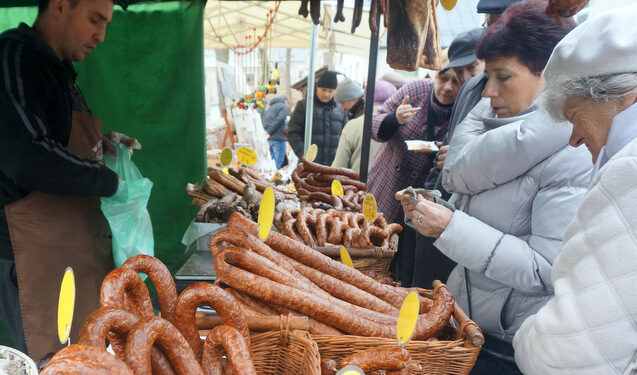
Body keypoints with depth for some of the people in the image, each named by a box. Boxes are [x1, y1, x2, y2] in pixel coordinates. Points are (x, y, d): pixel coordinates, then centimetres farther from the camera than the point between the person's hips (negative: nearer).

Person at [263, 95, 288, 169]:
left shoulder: (270, 107, 25)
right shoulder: (283, 106, 1)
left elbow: (264, 122, 17)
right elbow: (279, 119, -14)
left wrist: (267, 131, 7)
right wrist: (269, 132, -14)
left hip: (269, 138, 8)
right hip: (278, 138, -8)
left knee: (272, 160, 15)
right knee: (278, 162, -6)